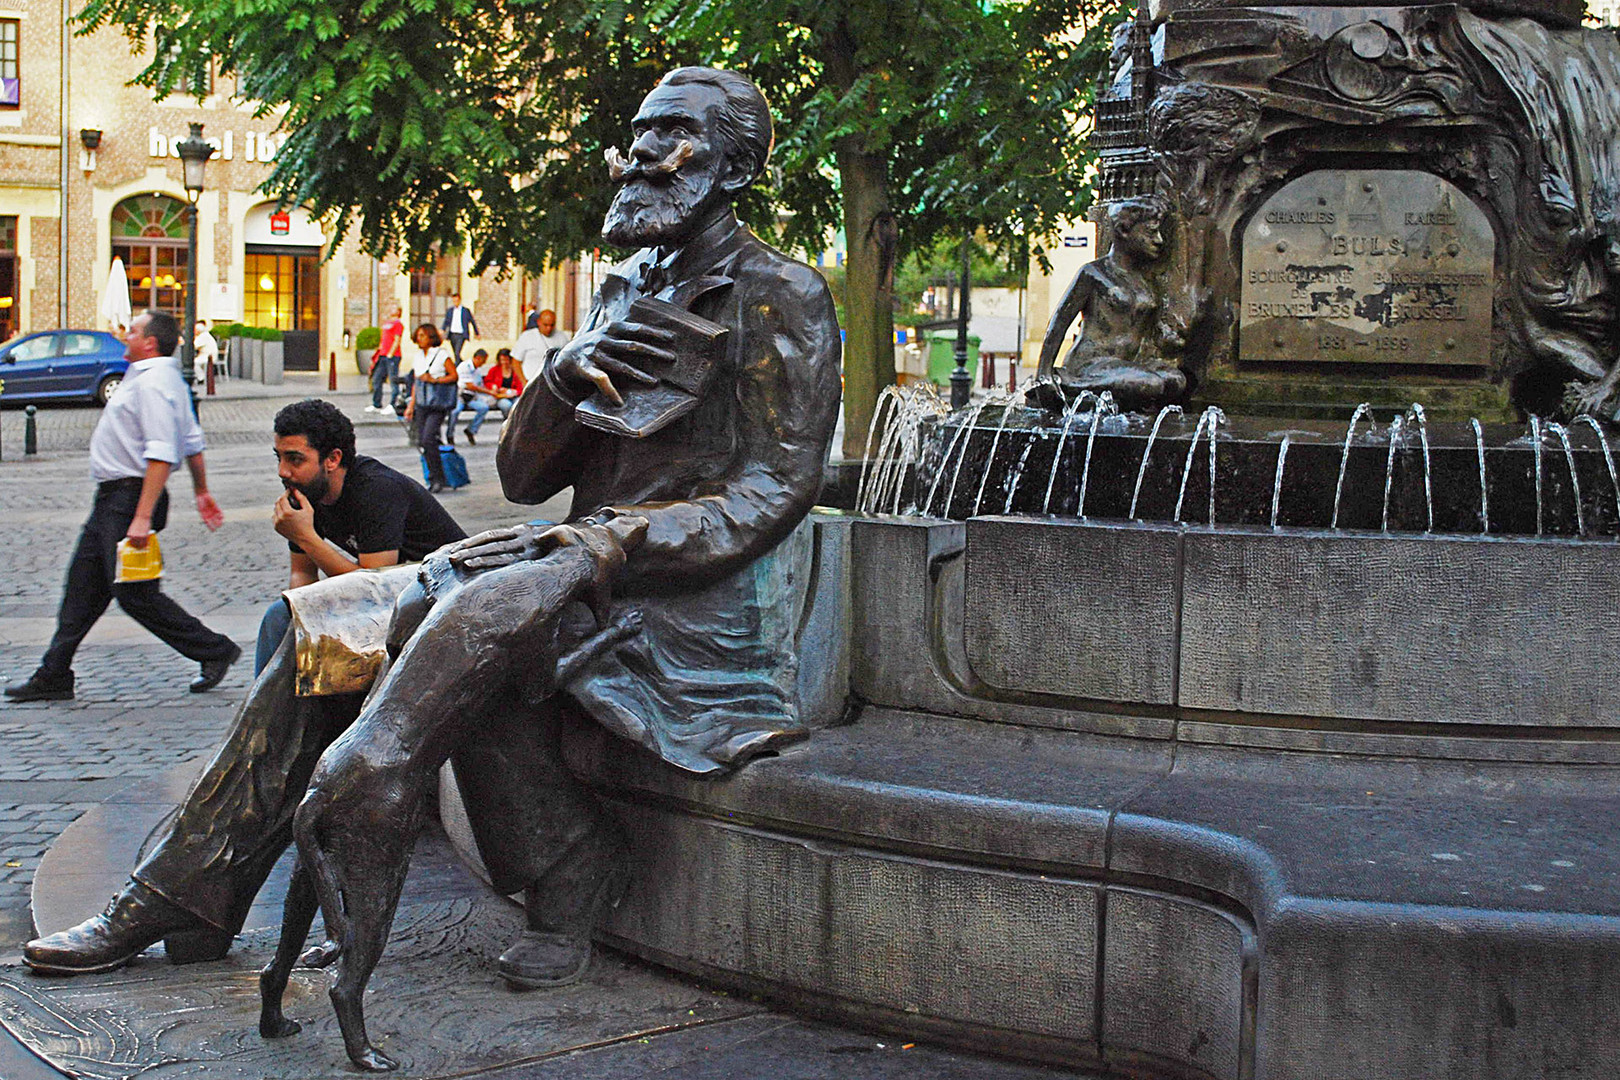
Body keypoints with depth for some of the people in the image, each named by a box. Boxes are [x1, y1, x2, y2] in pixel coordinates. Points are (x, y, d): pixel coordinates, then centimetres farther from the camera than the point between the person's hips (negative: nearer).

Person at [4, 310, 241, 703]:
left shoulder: (153, 383, -18)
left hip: (131, 497, -11)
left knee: (136, 594, -7)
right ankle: (54, 677, 16)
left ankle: (214, 652, 3)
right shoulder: (167, 380, 16)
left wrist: (142, 517, -30)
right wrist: (202, 491, 33)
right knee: (83, 586, 11)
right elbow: (192, 443, 24)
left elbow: (161, 455, -26)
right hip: (113, 497, 11)